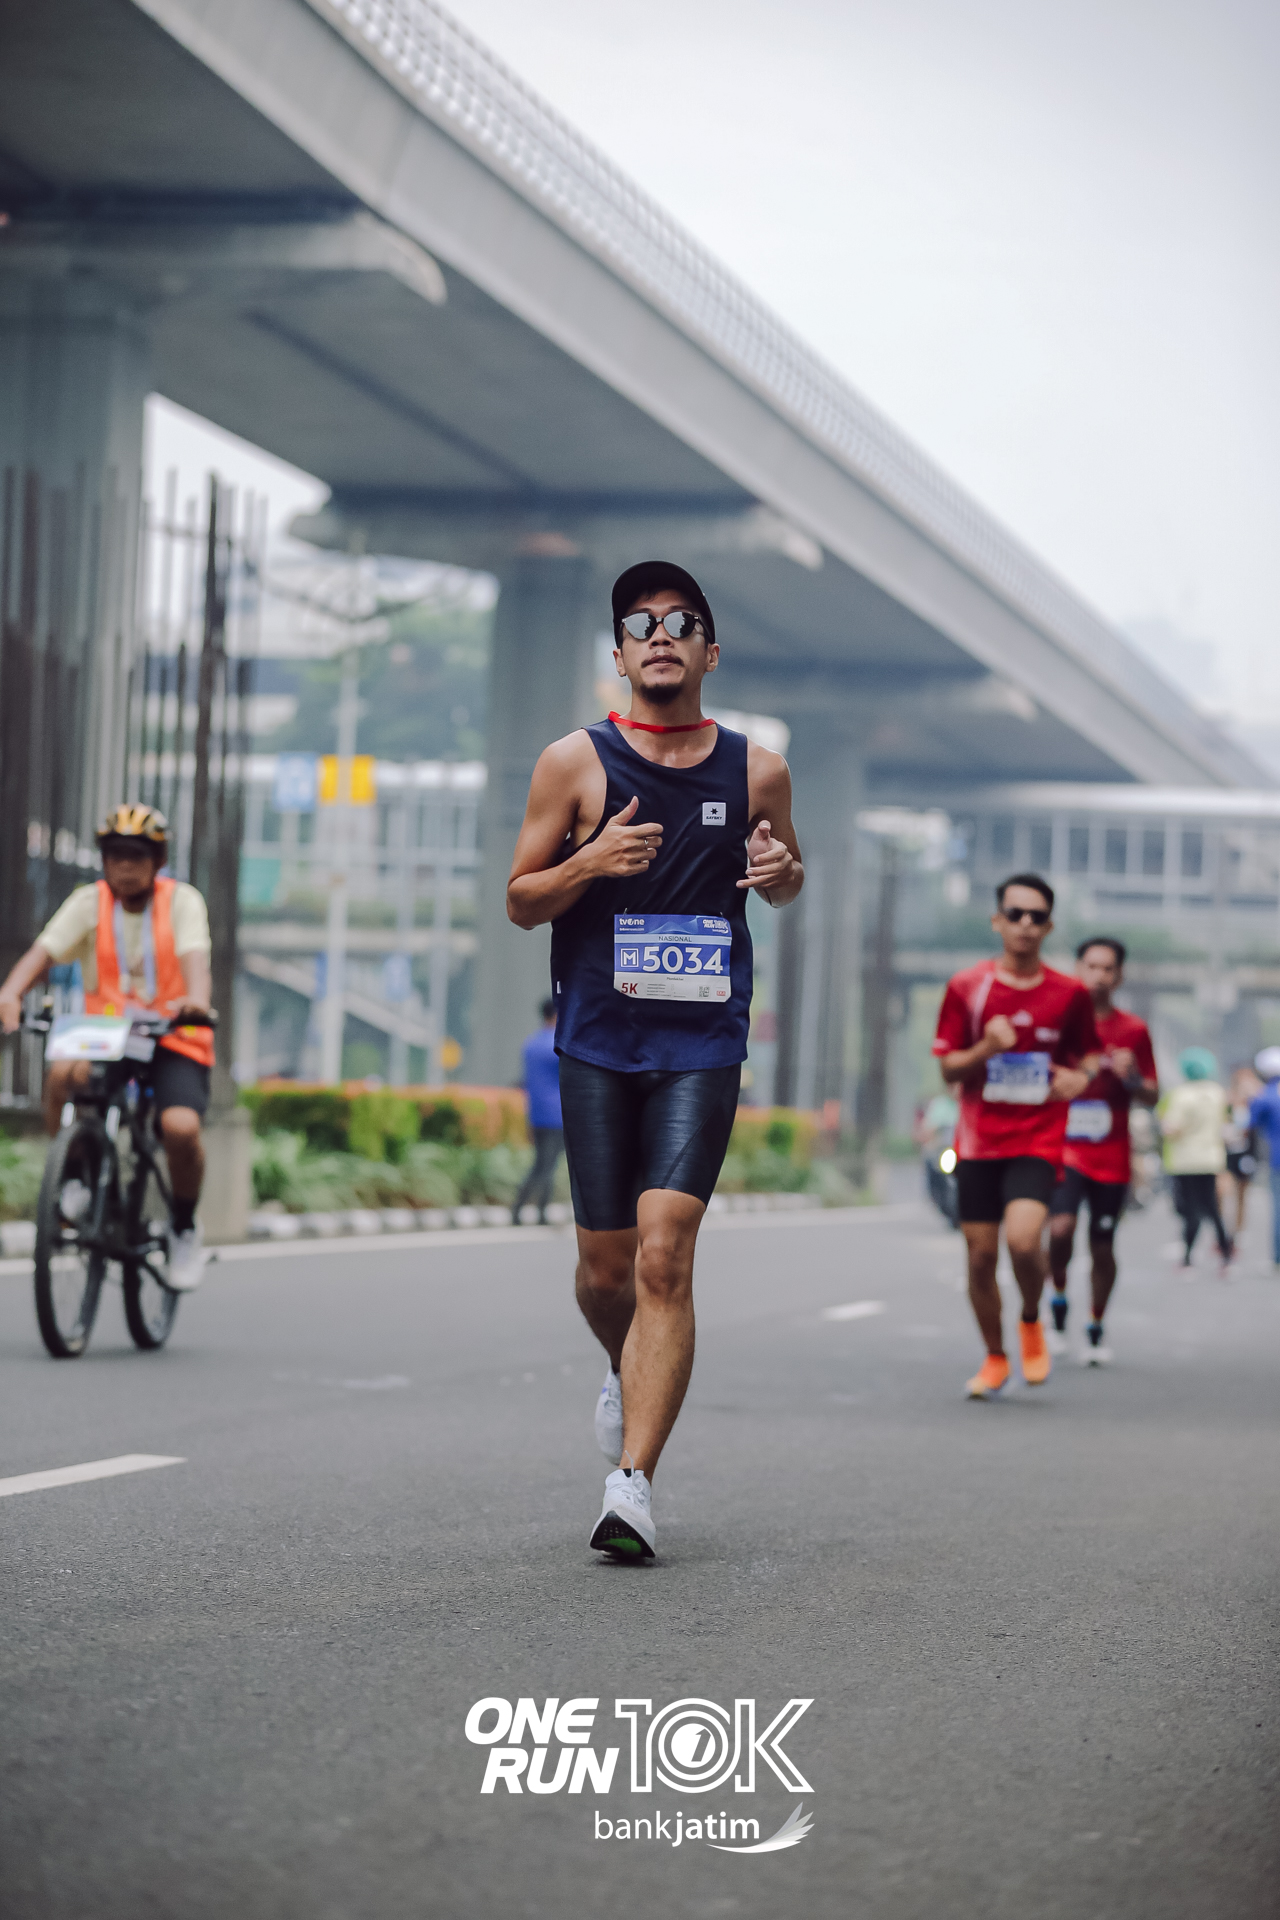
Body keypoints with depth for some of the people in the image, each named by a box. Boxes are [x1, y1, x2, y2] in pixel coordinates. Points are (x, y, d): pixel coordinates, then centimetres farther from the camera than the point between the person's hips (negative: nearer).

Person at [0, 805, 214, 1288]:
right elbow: (44, 950, -15)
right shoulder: (89, 902, -1)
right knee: (63, 1072, -33)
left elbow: (194, 956, -21)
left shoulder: (182, 901, -4)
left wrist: (196, 1000, -45)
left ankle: (185, 1227, 1)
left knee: (180, 1127, -28)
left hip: (173, 1041, -1)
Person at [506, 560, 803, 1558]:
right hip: (598, 1043, 1)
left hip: (703, 1046, -1)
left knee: (664, 1258, -15)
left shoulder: (756, 770, 5)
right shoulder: (576, 762, 1)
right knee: (605, 1267, 7)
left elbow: (783, 881, 21)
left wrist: (781, 868, -3)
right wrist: (591, 862, -15)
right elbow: (521, 901, 5)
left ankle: (632, 1483, -15)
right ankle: (629, 1373, 42)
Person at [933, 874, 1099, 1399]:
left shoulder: (1070, 994, 1)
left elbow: (1087, 1054, 16)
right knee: (980, 1255, 2)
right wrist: (985, 1049, -17)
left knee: (1023, 1240, -22)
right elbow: (948, 1069, 3)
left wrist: (1081, 1075, -7)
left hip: (1038, 1143, -2)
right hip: (978, 1143, 2)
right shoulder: (966, 987, 1)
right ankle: (995, 1357, 24)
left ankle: (1031, 1322, 8)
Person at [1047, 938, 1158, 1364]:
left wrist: (1132, 1078, -12)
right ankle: (1058, 1300, 1)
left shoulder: (1133, 1031, 5)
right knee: (1061, 1227, -23)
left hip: (1111, 1157, 1)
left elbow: (1152, 1097, 8)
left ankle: (1096, 1330, 20)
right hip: (1063, 1149, -1)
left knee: (1103, 1247, 4)